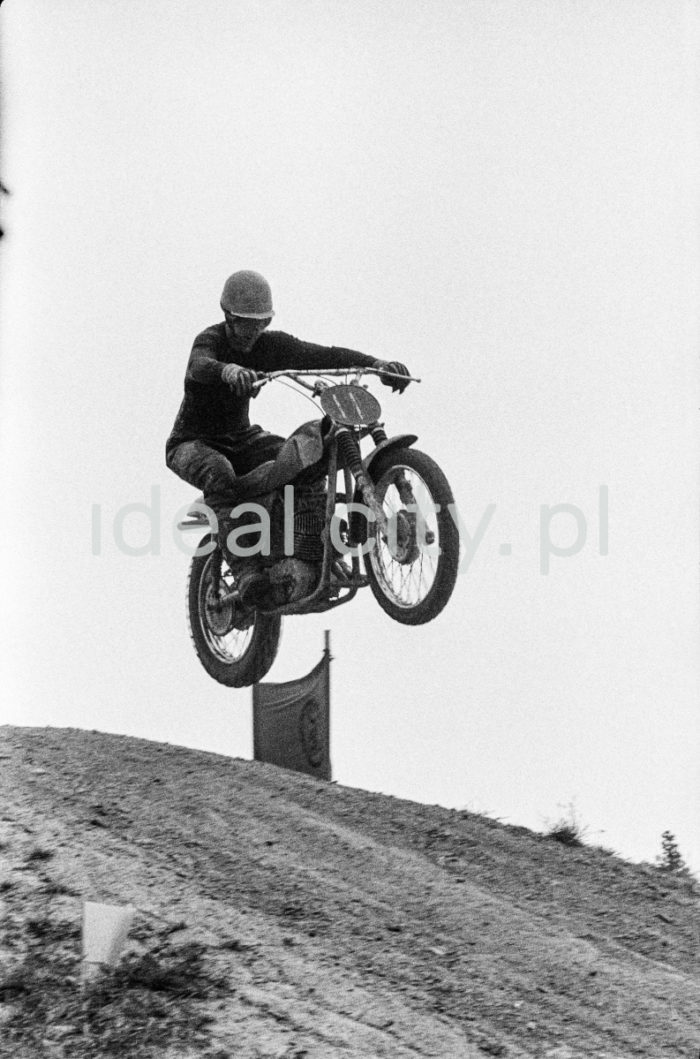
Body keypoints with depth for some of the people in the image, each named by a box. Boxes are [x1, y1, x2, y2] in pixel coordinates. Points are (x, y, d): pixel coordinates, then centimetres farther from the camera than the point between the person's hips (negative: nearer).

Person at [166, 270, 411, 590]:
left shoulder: (269, 344, -5)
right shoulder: (210, 340, -19)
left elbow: (323, 355, -18)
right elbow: (199, 365, -45)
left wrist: (377, 363, -35)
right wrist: (229, 371, -70)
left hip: (241, 437, 5)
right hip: (193, 443, -5)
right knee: (219, 475, -39)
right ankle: (246, 570, -44)